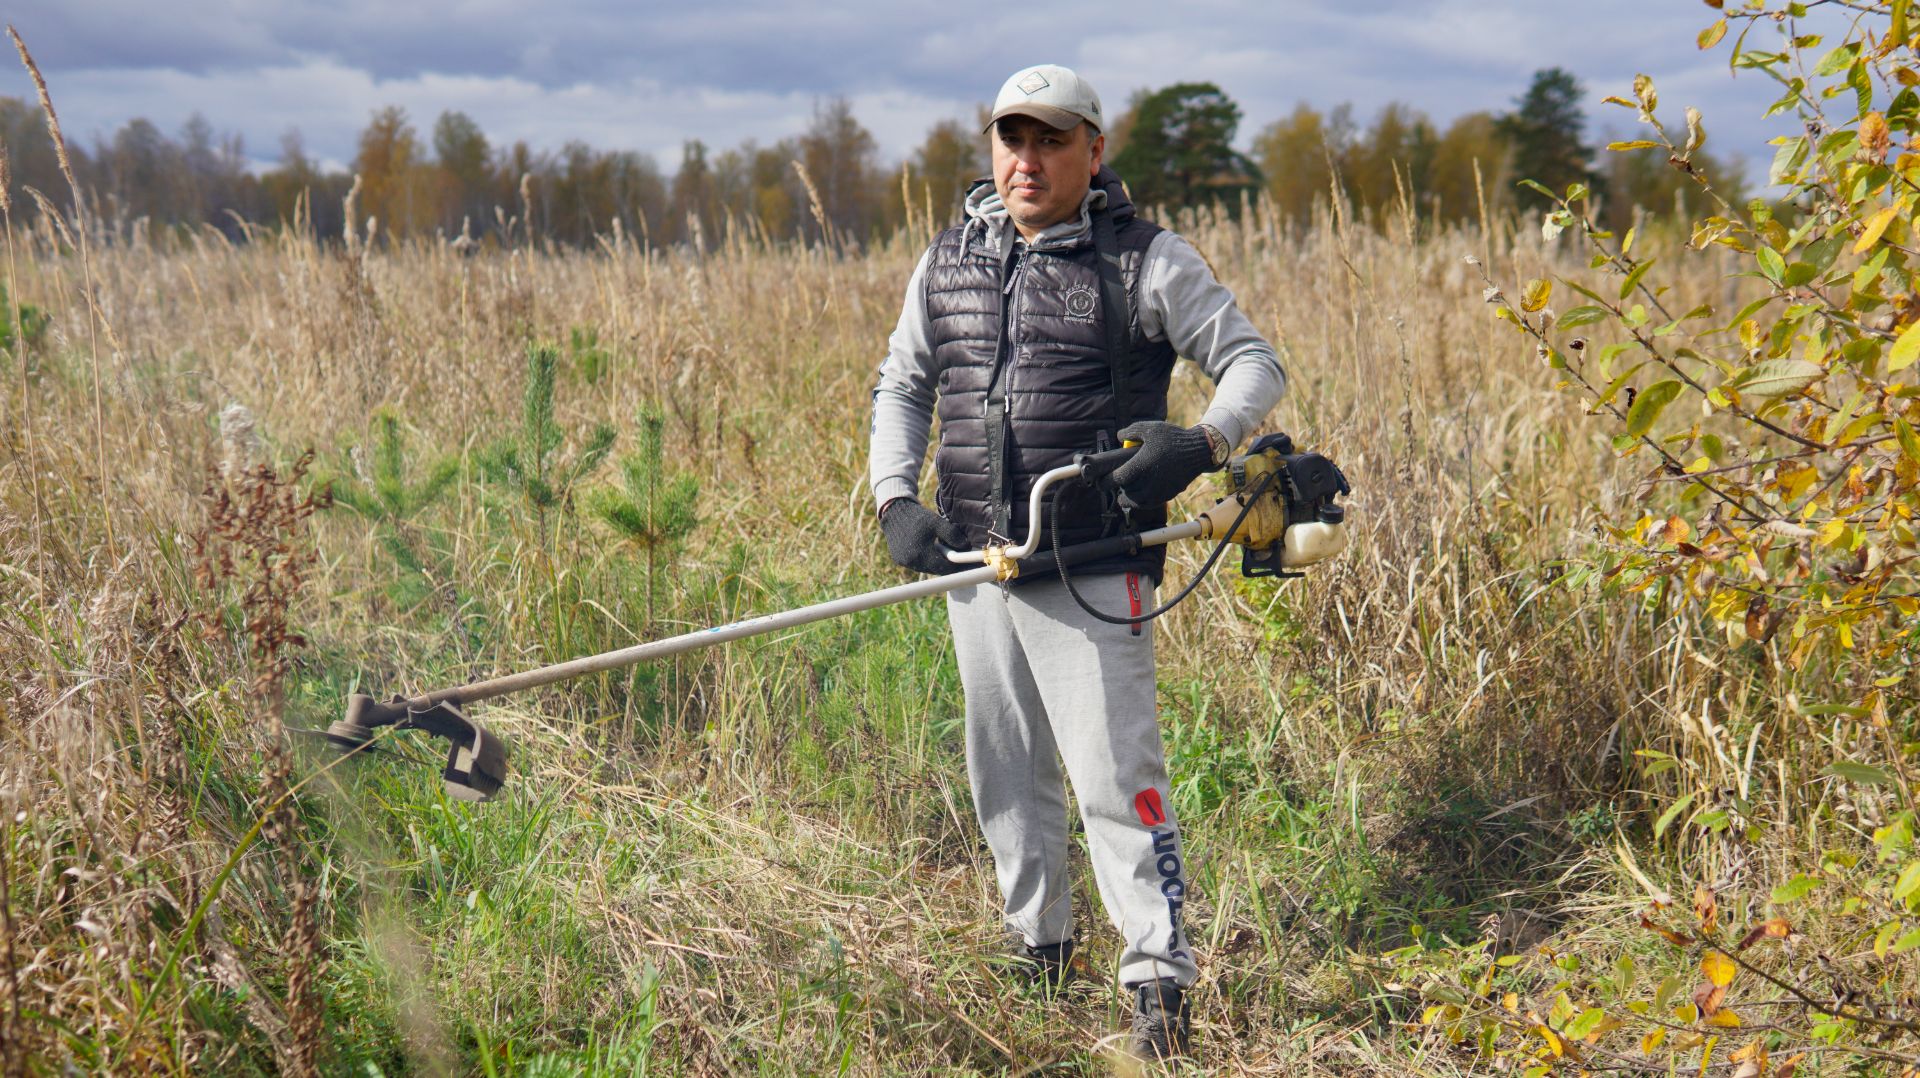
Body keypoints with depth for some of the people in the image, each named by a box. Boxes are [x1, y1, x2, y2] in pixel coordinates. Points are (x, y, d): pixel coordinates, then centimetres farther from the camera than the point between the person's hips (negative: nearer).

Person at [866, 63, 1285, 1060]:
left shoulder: (1146, 261, -3)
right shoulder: (948, 263, 11)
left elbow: (1254, 363, -2)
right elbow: (900, 386, 20)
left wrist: (1203, 443, -22)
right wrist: (895, 499, 5)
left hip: (1089, 573, -5)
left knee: (1115, 772, -10)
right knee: (1005, 772, 15)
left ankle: (1158, 978, -4)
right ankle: (1041, 947, 31)